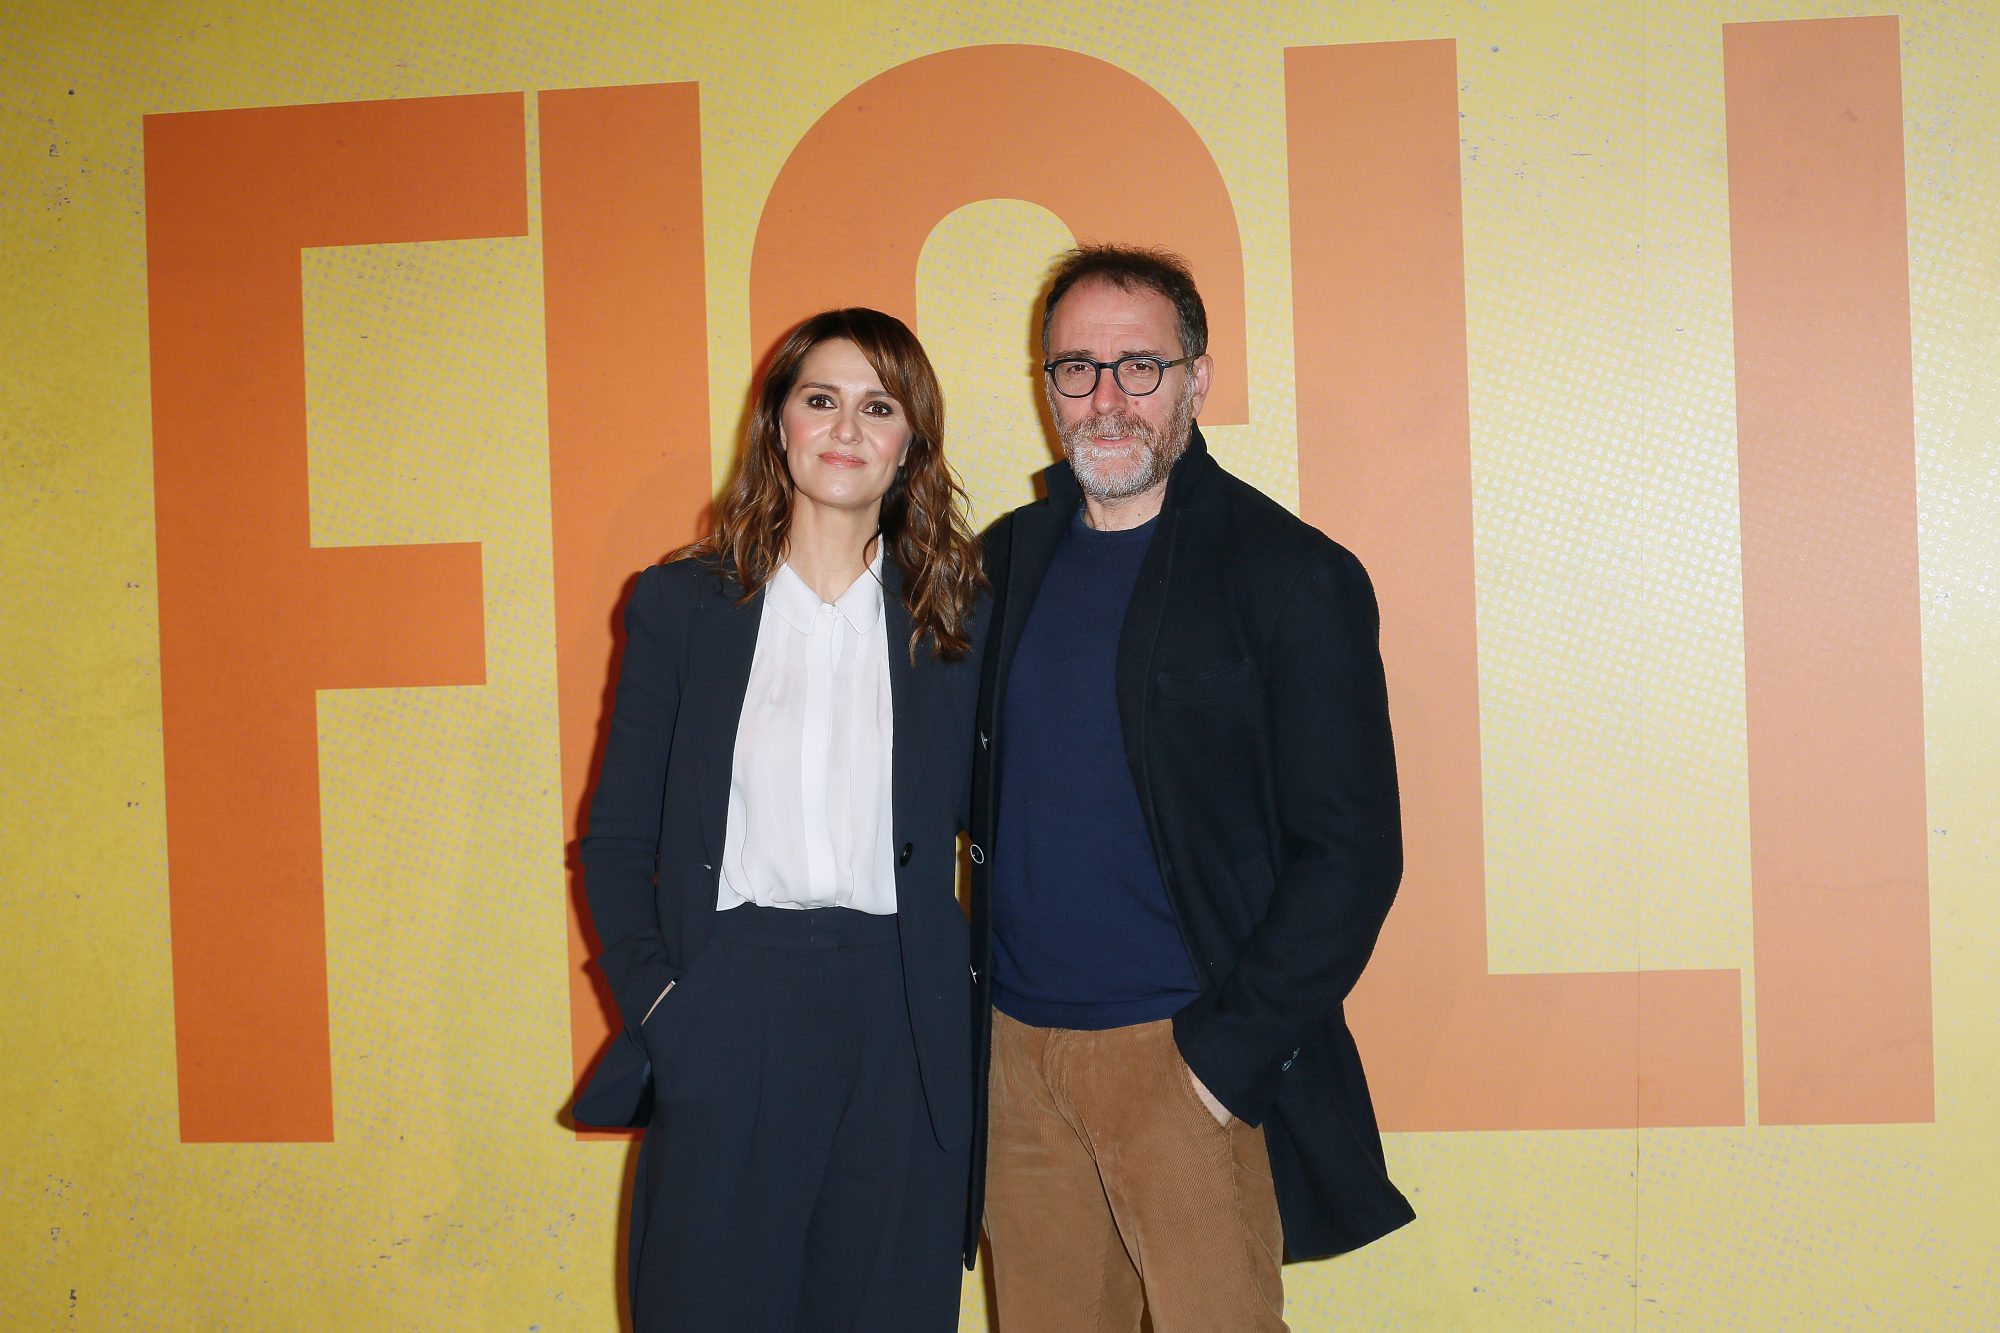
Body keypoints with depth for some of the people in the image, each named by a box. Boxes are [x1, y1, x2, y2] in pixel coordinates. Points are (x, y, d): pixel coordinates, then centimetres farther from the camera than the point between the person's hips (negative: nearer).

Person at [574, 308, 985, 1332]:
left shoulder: (957, 619, 5)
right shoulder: (679, 604, 5)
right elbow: (616, 837, 6)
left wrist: (973, 988, -1)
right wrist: (652, 992, -5)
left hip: (899, 1027, 1)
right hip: (722, 1022, 0)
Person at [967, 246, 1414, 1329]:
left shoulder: (1292, 575, -6)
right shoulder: (1007, 559, 9)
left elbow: (1352, 852, -9)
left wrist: (1230, 1055, -13)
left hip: (1186, 1056, -4)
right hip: (1015, 1048, 5)